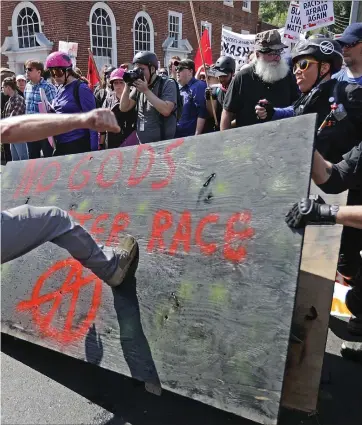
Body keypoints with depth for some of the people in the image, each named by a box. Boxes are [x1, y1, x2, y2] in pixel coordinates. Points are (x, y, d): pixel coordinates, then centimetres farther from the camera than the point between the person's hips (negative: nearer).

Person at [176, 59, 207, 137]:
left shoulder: (199, 86, -8)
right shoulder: (181, 89, 17)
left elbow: (202, 113, -18)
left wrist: (197, 135, -23)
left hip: (191, 135, -8)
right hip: (178, 134, 8)